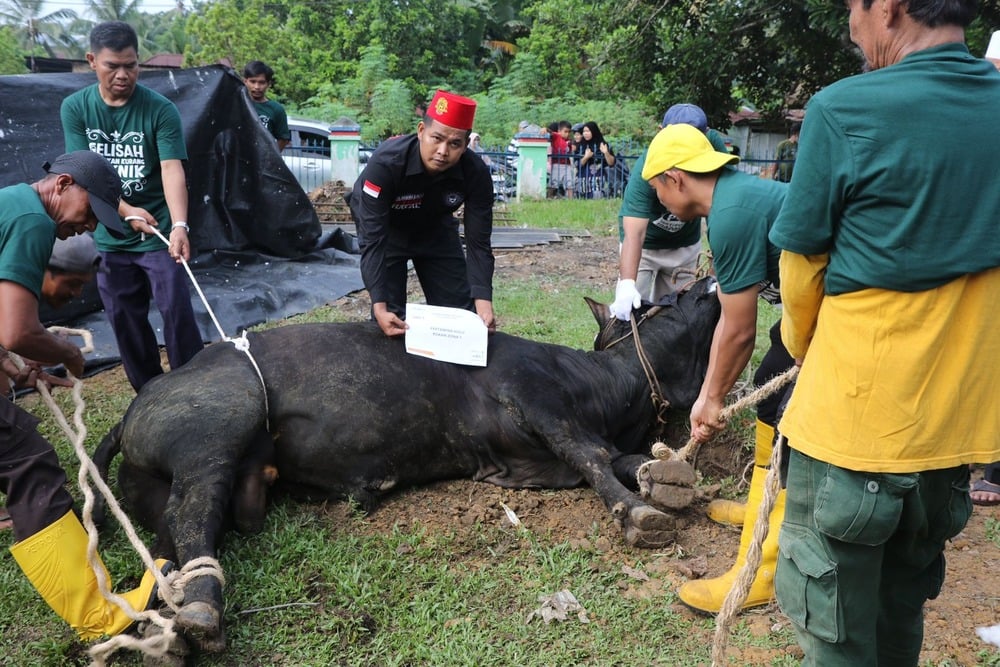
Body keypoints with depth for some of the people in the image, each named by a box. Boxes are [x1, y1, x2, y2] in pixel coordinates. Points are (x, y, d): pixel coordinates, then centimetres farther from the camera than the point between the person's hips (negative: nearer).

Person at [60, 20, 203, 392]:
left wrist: (179, 225, -36)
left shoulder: (160, 110, -11)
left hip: (159, 235, -3)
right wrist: (127, 212, -21)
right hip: (109, 238, 4)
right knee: (125, 321, 10)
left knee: (177, 313, -4)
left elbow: (172, 170, -21)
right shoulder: (75, 108, -1)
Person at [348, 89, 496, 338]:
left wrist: (483, 302, -36)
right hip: (385, 225, -3)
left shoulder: (476, 174, -30)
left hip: (435, 226, 3)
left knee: (458, 309, 4)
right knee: (389, 315, -10)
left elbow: (478, 242, -24)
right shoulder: (386, 162, -38)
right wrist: (380, 305, -46)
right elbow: (373, 239, -38)